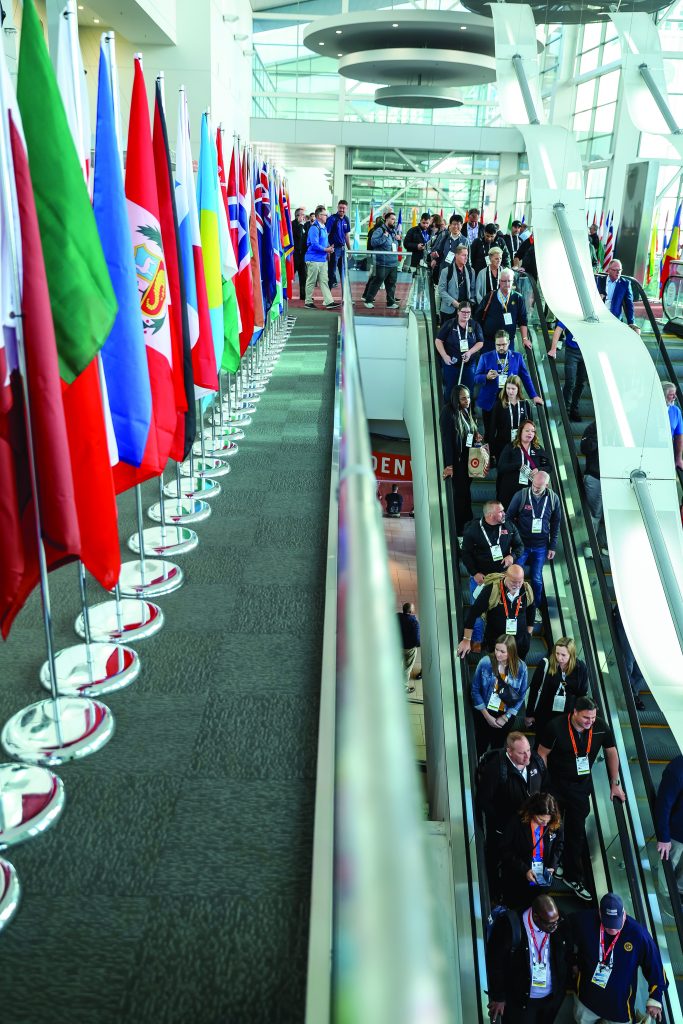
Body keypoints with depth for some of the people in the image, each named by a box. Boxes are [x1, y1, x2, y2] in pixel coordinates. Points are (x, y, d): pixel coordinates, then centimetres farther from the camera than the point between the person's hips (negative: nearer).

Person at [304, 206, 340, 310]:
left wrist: (329, 248, 3)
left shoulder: (324, 228, 14)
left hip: (323, 259, 9)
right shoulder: (314, 228, -15)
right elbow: (314, 245, -21)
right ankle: (308, 301, 11)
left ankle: (329, 301, 4)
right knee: (311, 281, 1)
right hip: (314, 259, -9)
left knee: (324, 281, 6)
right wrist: (326, 249, -13)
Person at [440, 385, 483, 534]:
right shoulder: (448, 413, -13)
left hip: (468, 460, 7)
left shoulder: (466, 412, 12)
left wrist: (476, 437, 2)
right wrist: (448, 465, -24)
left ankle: (468, 524, 17)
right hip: (456, 460, -7)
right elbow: (446, 439, -19)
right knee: (459, 493, -5)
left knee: (466, 492, 10)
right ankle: (460, 529, 2)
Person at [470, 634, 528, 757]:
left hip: (506, 715, 1)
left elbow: (521, 696, -6)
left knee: (498, 747, 22)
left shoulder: (520, 667, -16)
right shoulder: (485, 662, -21)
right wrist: (487, 716, -12)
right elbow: (475, 690, -13)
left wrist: (505, 717, -8)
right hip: (484, 713, -1)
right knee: (481, 746, 16)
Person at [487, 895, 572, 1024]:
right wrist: (498, 997, -9)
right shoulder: (510, 926, -23)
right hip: (519, 1001, -3)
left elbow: (568, 959, 5)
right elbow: (495, 962, -14)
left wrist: (563, 989, 6)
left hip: (552, 998, 3)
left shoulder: (560, 926, -11)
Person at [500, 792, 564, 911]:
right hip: (517, 877, -3)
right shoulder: (516, 823, -24)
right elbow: (506, 851, -18)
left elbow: (558, 844, 4)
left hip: (541, 877, 3)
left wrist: (552, 866, -9)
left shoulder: (556, 825, -15)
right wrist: (524, 870, -25)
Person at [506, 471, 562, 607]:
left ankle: (536, 607, 30)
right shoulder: (521, 495, -14)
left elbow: (555, 524, 3)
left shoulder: (553, 499, -7)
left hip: (541, 546, 2)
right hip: (521, 544, -1)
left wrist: (552, 546, 4)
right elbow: (509, 518, -5)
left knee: (536, 578, 13)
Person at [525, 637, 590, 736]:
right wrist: (529, 714, -2)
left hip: (569, 716, 1)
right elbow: (534, 689, -6)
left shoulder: (580, 668, -11)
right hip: (544, 714, 0)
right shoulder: (545, 664, -15)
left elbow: (583, 694, 1)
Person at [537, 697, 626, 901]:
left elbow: (611, 753, 2)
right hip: (555, 784, -2)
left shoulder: (601, 727, -16)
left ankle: (572, 877, 21)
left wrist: (615, 784, 8)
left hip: (581, 786, 2)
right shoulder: (556, 727, -24)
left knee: (577, 832, 7)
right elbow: (542, 754, -12)